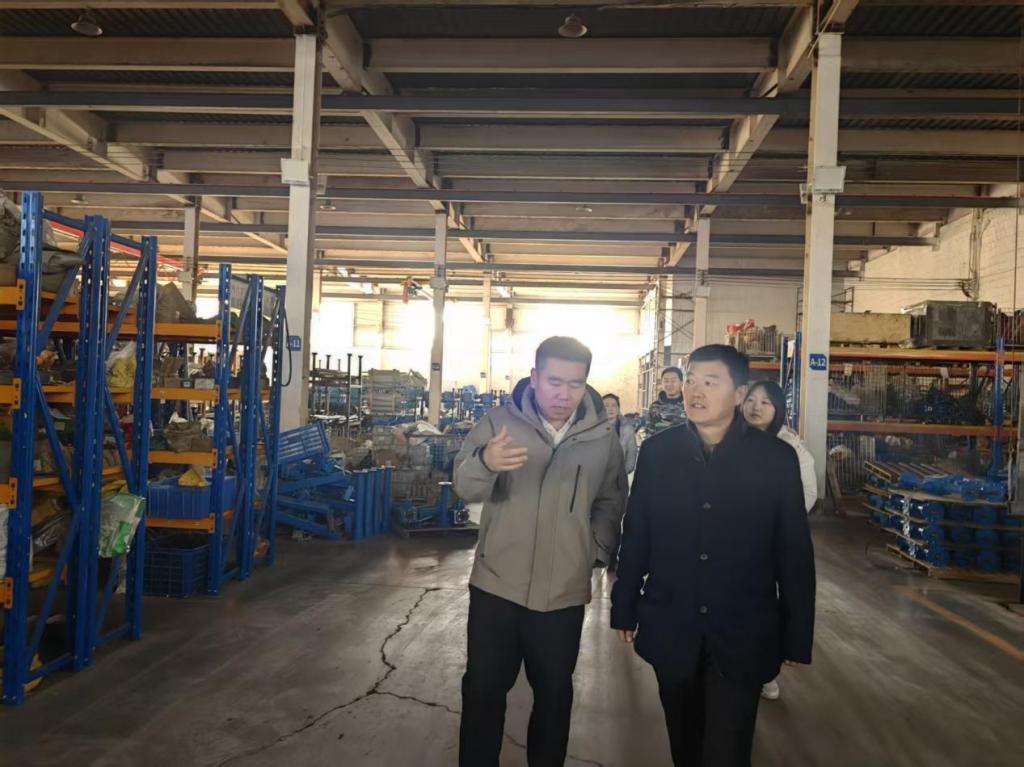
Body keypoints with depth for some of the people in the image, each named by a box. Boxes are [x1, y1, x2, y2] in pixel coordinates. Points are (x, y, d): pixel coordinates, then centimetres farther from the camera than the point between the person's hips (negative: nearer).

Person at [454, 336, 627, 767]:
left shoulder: (603, 436, -2)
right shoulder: (500, 421, -8)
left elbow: (611, 501, 12)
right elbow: (465, 487, -17)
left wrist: (598, 549, -1)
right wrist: (485, 462, -39)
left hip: (564, 593, 2)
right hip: (496, 585, -1)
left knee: (554, 694, 17)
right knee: (483, 690, 10)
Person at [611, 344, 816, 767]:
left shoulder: (777, 458, -7)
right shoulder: (657, 451, -3)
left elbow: (795, 552, -3)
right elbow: (635, 537, 3)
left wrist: (796, 637, -1)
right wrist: (624, 608, 6)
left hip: (743, 637, -2)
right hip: (671, 630, 2)